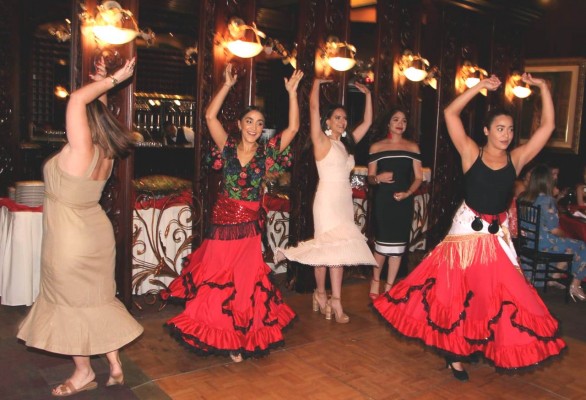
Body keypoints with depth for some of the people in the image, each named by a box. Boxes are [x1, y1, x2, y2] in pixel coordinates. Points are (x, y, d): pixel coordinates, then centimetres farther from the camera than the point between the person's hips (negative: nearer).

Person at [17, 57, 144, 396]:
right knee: (99, 299, 17)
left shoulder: (80, 150, -23)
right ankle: (115, 364, 24)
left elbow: (77, 100, -27)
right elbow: (99, 114, 15)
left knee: (72, 303, 10)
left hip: (69, 240, -7)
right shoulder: (105, 152, -2)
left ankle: (84, 373, 25)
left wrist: (111, 80, -18)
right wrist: (105, 87, 7)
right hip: (96, 233, 8)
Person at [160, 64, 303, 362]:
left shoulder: (266, 153, 0)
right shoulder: (228, 148, 0)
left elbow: (293, 128, -6)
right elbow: (210, 116, -8)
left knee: (244, 283, 9)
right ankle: (222, 338, 28)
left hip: (248, 228, 0)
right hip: (222, 224, 0)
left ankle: (238, 340, 26)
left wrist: (292, 92, -10)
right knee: (214, 280, 7)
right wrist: (228, 85, -11)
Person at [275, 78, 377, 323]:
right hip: (328, 199, -6)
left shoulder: (347, 144, 15)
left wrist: (367, 95, 22)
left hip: (344, 200, 6)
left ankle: (322, 295, 10)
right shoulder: (322, 141, -2)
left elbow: (367, 122, 22)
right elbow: (313, 107, -10)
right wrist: (317, 82, -3)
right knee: (334, 248, -8)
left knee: (336, 249, 4)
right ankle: (334, 300, 2)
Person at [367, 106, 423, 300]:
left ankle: (389, 287, 17)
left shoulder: (412, 147, 9)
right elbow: (370, 178, 6)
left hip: (404, 201, 2)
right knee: (382, 243, -3)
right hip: (383, 200, -2)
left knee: (398, 245, 4)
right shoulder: (376, 147, 5)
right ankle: (375, 281, 21)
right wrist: (378, 178, -17)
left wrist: (407, 193, -11)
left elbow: (418, 177, 6)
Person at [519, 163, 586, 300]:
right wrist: (565, 235, 4)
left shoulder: (524, 197, 1)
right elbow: (554, 230, -17)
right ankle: (575, 285, 13)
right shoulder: (547, 200, -21)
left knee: (568, 243, 30)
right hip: (543, 243, -8)